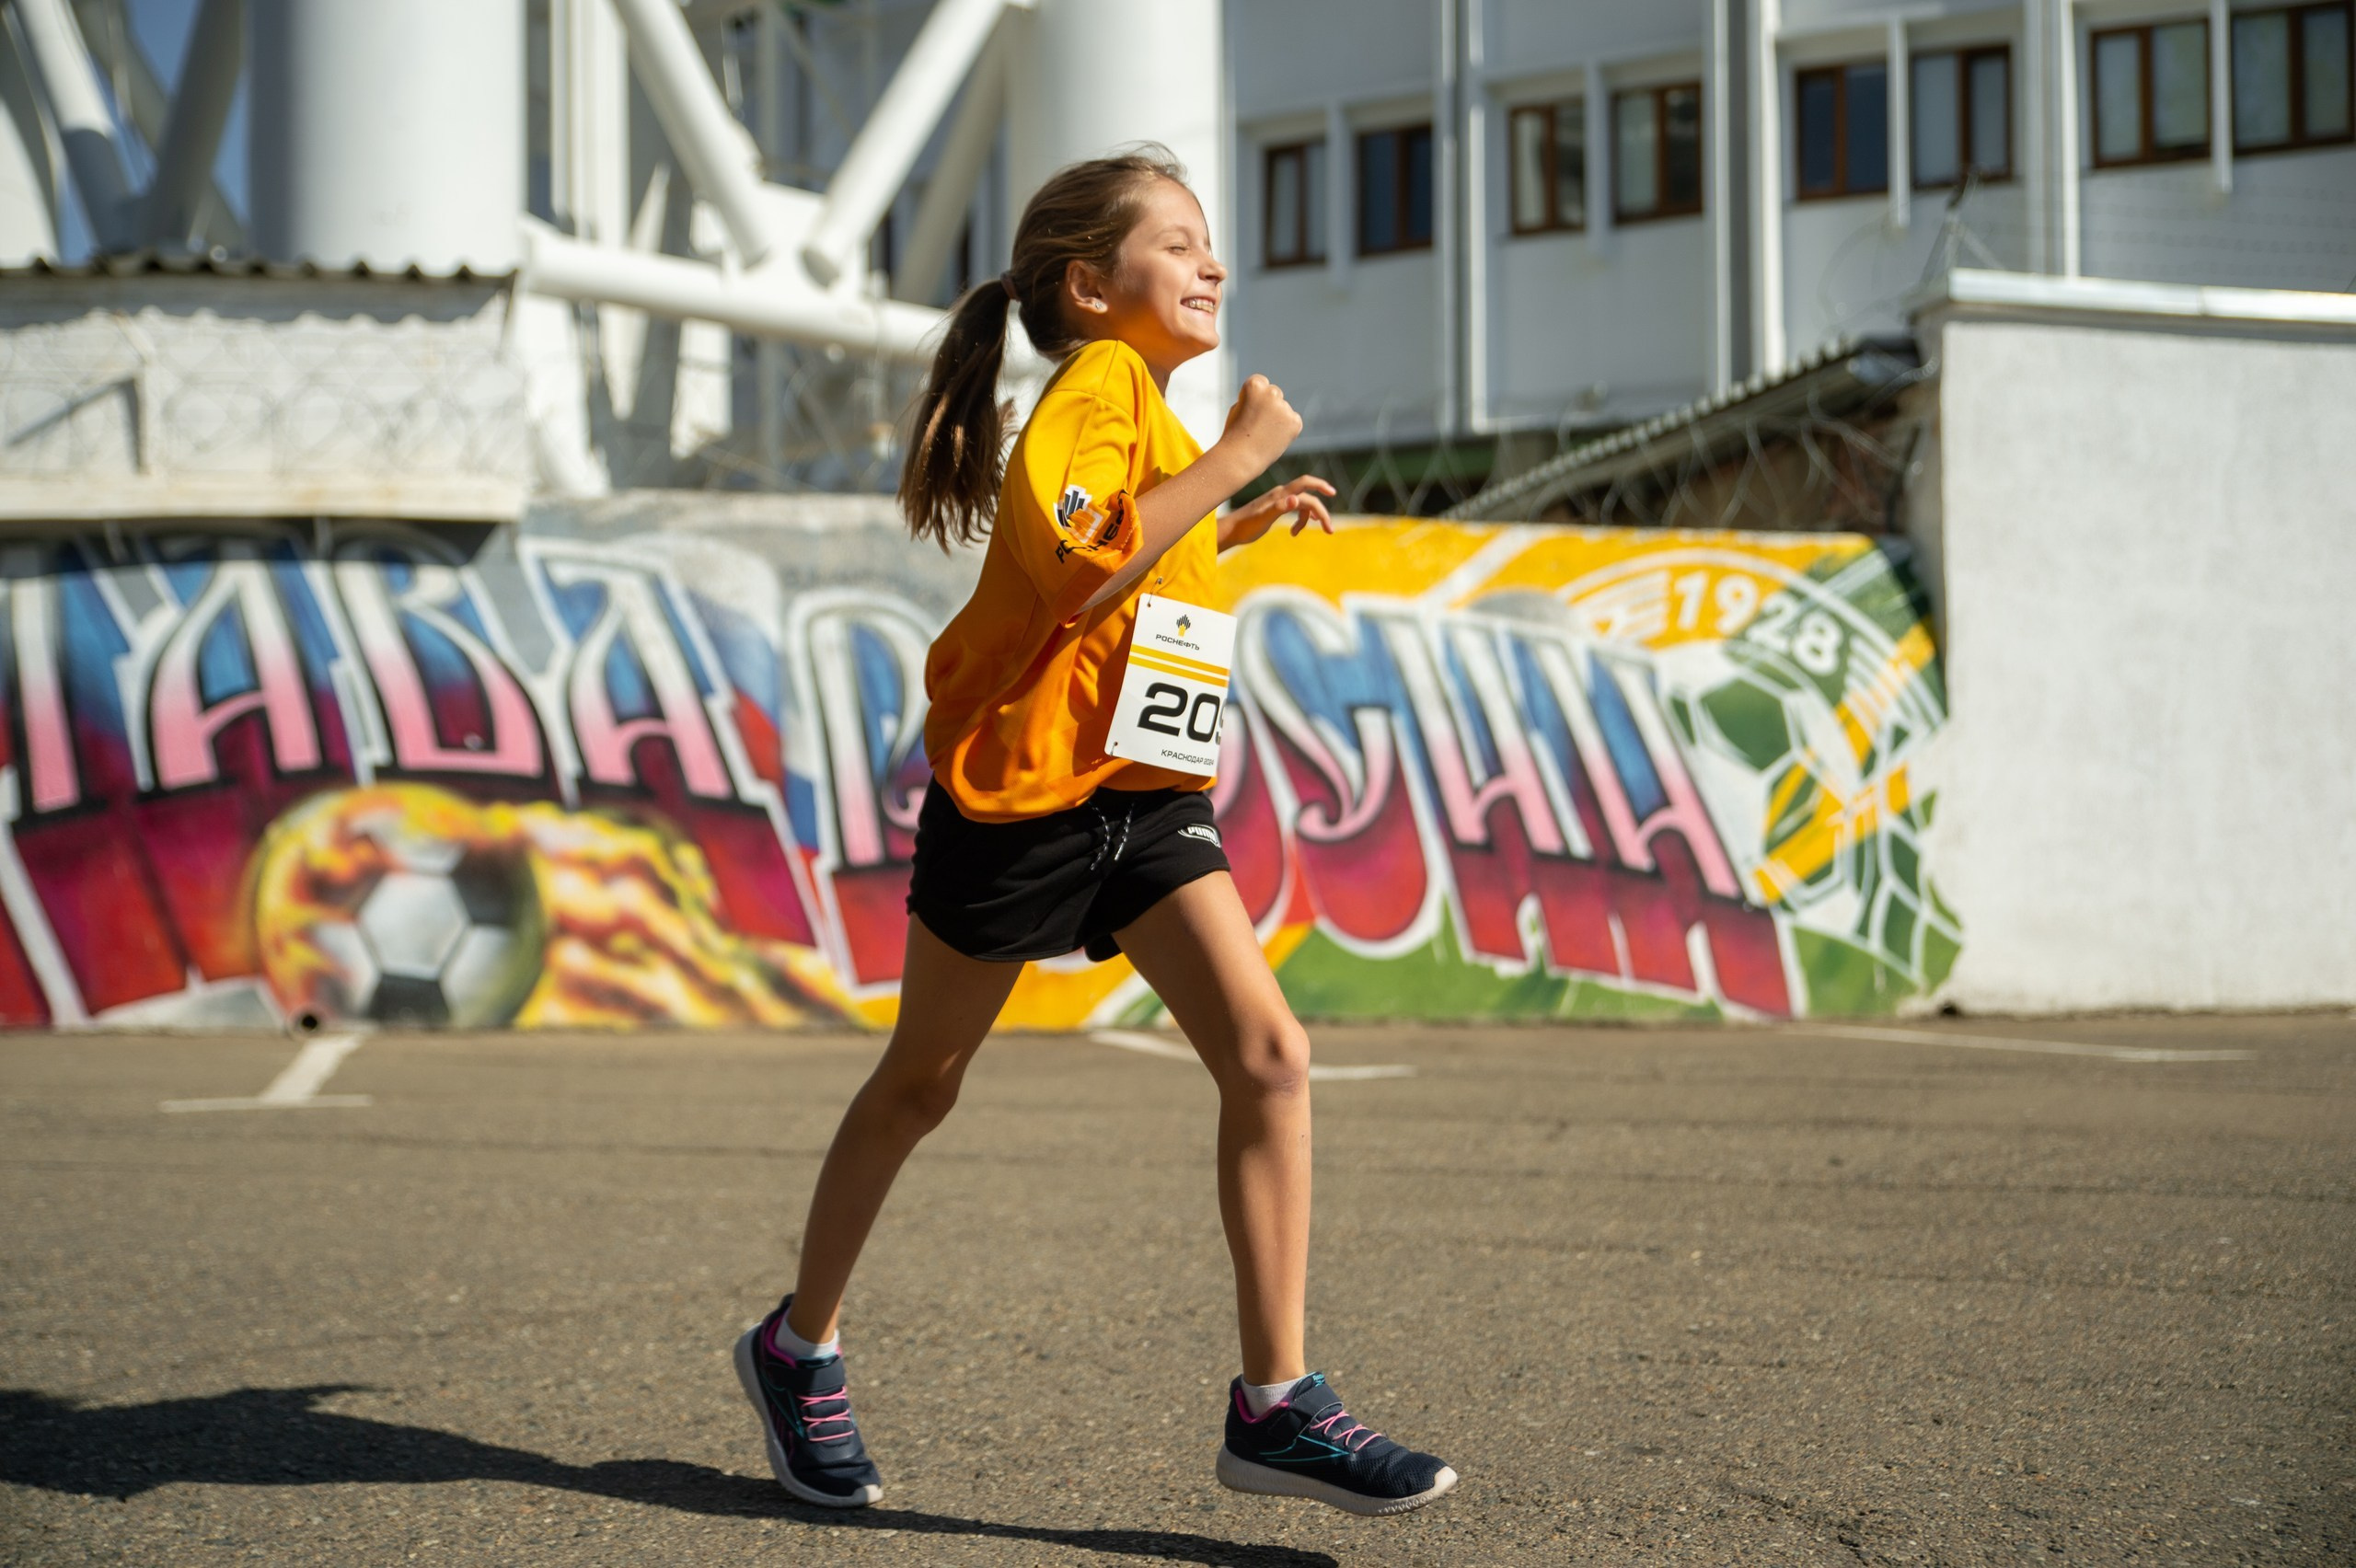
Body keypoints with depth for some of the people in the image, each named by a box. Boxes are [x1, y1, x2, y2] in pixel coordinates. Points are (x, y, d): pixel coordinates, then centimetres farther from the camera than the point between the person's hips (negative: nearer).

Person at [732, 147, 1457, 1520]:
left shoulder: (1149, 404, 17)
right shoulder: (1099, 382, -12)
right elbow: (1079, 565, -28)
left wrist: (1236, 525, 22)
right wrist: (1238, 455, -21)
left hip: (1145, 791, 8)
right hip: (1022, 785, -8)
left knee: (1270, 1055, -9)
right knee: (922, 1082, 8)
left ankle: (1277, 1405, -9)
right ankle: (801, 1347, 29)